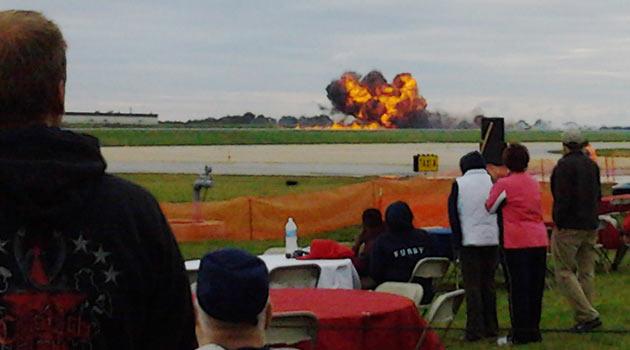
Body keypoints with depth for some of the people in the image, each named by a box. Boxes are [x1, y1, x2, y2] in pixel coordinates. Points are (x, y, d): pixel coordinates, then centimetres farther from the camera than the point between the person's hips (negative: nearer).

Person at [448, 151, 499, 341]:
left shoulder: (459, 184, -3)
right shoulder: (493, 182, 3)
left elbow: (453, 215, -1)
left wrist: (457, 243, 4)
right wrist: (501, 240, 11)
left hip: (469, 241, -3)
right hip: (491, 239, 3)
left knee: (472, 286, 0)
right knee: (489, 284, 12)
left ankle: (475, 329, -3)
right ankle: (491, 327, 15)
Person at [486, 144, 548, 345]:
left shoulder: (504, 184, -6)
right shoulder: (534, 183, 11)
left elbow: (490, 208, 4)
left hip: (517, 242, -5)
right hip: (539, 240, 6)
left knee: (518, 288, -1)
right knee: (535, 288, 11)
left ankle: (520, 334, 1)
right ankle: (533, 330, 17)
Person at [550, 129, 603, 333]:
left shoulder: (564, 165, -12)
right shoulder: (592, 165, 13)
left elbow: (562, 198, -18)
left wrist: (558, 222, -11)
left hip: (569, 226, -8)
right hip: (591, 227, 8)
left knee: (564, 272, -3)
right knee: (586, 272, 9)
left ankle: (588, 315, -11)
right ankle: (584, 317, 10)